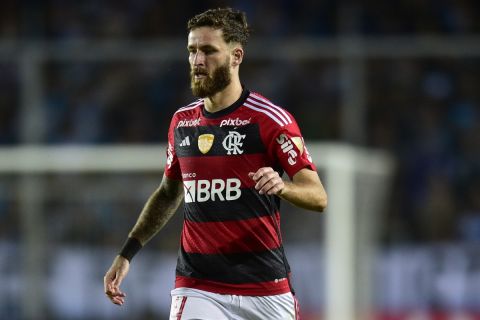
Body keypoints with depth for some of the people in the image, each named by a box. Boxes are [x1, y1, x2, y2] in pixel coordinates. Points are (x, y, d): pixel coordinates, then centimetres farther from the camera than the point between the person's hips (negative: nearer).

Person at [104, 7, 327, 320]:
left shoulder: (269, 118, -7)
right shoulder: (182, 121, 10)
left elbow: (318, 196, -11)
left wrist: (281, 186, -32)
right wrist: (126, 254, 18)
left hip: (265, 290, -3)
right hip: (197, 290, 3)